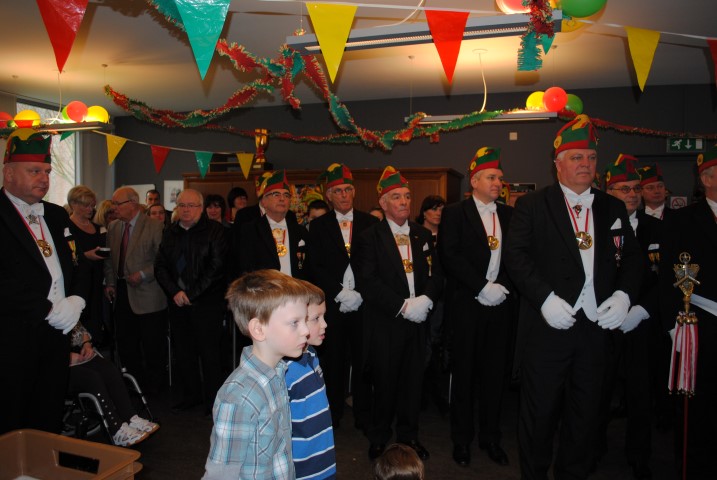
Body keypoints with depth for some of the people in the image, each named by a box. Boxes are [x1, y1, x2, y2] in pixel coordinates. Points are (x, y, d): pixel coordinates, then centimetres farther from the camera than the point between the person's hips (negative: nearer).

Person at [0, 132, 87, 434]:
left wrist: (76, 300, -3)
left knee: (50, 419, 16)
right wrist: (48, 310, -17)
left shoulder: (57, 215, 13)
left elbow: (77, 265, 15)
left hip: (57, 332, 6)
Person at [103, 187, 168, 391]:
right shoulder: (113, 227, 10)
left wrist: (142, 275, -18)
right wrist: (110, 283, 8)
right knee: (125, 343, 14)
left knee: (153, 345, 4)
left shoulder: (155, 227, -11)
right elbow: (110, 259, 17)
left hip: (147, 295, -6)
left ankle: (154, 384, 21)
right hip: (122, 294, 6)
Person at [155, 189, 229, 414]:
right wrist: (175, 292, -7)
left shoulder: (214, 230, -5)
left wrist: (191, 293, -13)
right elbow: (160, 267, 9)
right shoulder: (170, 233, 12)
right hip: (178, 302, 5)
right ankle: (189, 395, 28)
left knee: (209, 351, -1)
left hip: (206, 302, -5)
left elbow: (216, 266, -12)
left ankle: (213, 401, 13)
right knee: (182, 351, 11)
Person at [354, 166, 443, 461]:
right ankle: (379, 438, 27)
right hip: (385, 323, -4)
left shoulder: (423, 235, 11)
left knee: (414, 380, 10)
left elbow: (436, 274, 6)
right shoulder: (370, 238, -4)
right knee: (385, 382, 6)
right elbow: (367, 282, -13)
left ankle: (409, 436, 30)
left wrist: (426, 299, -14)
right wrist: (403, 306, -17)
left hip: (417, 321, 4)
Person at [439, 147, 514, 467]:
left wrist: (502, 287, -8)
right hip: (466, 305, -3)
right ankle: (462, 439, 23)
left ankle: (490, 436, 27)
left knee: (496, 372, 10)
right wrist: (482, 288, -15)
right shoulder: (455, 213, -2)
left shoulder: (509, 215, 11)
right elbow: (450, 257, -11)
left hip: (500, 305, 4)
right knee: (464, 372, 7)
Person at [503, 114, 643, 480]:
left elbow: (631, 258, 11)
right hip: (548, 325, -4)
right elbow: (515, 255, -11)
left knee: (585, 411, 16)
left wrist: (623, 295, -8)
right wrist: (545, 298, -20)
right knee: (539, 411, 7)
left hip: (596, 326, 4)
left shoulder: (613, 208, 11)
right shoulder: (531, 206, -2)